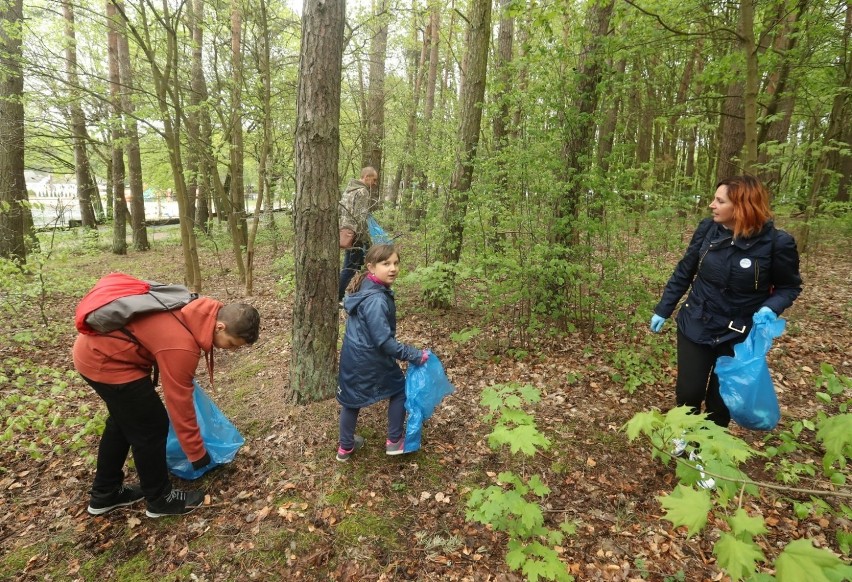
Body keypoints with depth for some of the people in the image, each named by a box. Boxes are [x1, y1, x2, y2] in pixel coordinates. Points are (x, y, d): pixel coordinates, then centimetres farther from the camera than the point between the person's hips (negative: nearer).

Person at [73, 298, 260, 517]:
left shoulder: (203, 312, -7)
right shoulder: (181, 346, -31)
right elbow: (180, 405, -21)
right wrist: (198, 454, -9)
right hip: (104, 360, -10)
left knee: (124, 420, 22)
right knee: (150, 427, 0)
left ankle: (105, 494, 38)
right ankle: (160, 499, 19)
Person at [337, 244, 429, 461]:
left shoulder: (366, 287, 1)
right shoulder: (376, 300, -29)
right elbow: (384, 341, -29)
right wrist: (414, 355, -22)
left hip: (353, 356, 8)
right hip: (369, 360, -8)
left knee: (351, 398, 20)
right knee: (400, 390, 14)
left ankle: (345, 447, 37)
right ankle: (394, 441, 25)